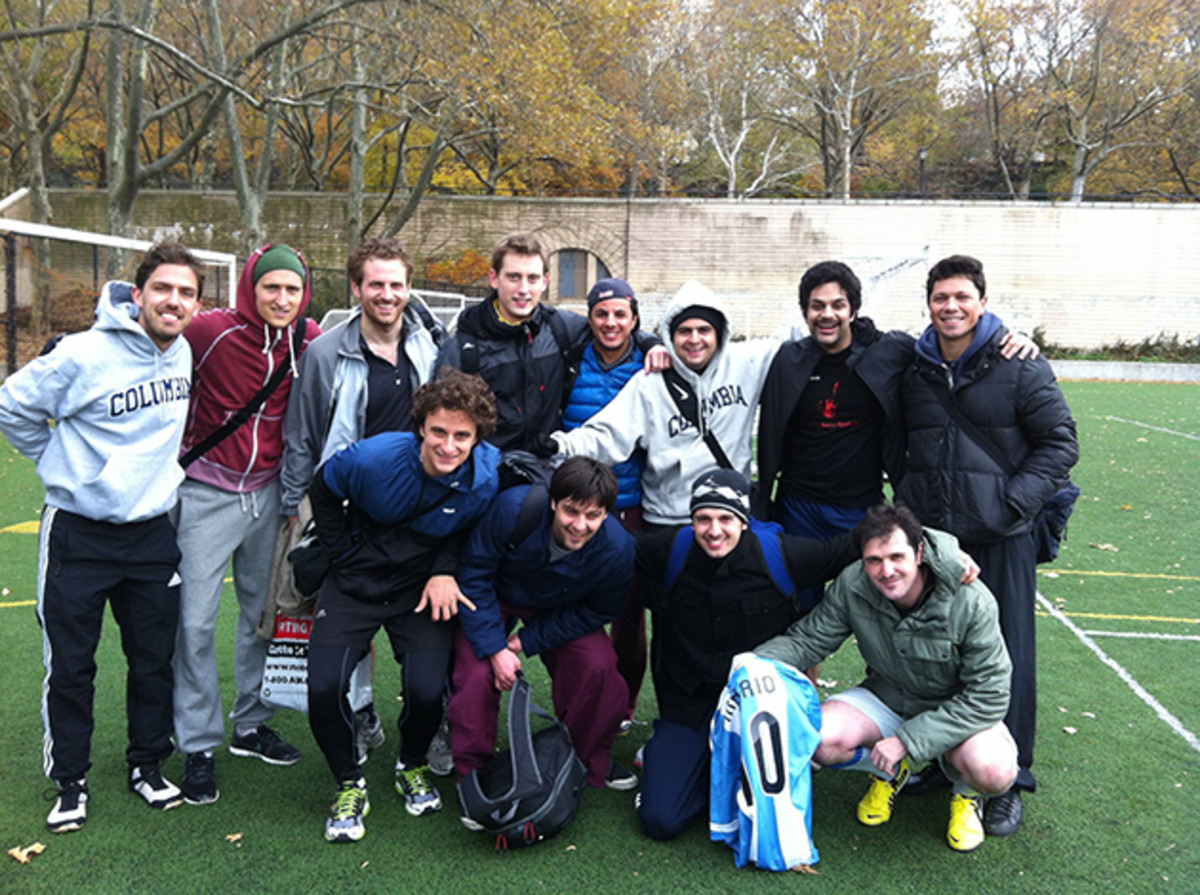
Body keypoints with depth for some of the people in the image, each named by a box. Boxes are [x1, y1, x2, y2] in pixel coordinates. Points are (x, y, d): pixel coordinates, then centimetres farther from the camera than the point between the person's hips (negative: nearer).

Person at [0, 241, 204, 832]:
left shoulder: (186, 355, 1)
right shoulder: (86, 354, -16)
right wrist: (62, 463, 0)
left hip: (152, 533, 4)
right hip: (79, 534, -4)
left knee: (155, 661, 11)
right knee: (70, 667, 6)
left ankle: (148, 765, 29)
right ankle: (70, 781, 24)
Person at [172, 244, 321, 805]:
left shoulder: (310, 341, -3)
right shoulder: (211, 331, -15)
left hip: (269, 493, 4)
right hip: (207, 493, -4)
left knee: (264, 611, 13)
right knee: (196, 621, -1)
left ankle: (251, 726, 30)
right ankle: (198, 746, 13)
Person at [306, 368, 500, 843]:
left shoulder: (489, 475, -19)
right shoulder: (373, 458, -23)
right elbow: (323, 492, -1)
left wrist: (445, 570, -12)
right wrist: (345, 558, -1)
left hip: (423, 586, 0)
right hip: (356, 581, 0)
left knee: (426, 691, -16)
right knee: (324, 686, -15)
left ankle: (412, 766, 20)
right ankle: (350, 785, 13)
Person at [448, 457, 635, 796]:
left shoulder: (617, 548, -30)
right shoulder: (514, 508, -36)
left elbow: (597, 612, -13)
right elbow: (474, 575, -23)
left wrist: (527, 641, -17)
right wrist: (495, 648, -26)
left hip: (560, 611, 1)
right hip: (497, 598, -1)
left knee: (598, 666, -17)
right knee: (477, 674, -19)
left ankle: (592, 762, 10)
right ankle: (471, 772, 5)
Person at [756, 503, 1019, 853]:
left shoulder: (971, 601, -27)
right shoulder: (852, 587, -19)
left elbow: (988, 696, -23)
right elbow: (807, 639, -9)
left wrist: (906, 740, -28)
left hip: (956, 709, -2)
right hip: (887, 698, 3)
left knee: (994, 772, -34)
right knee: (818, 739, -25)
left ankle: (966, 791, 8)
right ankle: (889, 771, 10)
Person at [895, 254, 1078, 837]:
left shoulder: (1020, 366, -3)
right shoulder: (912, 368, 9)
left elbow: (1060, 443, -2)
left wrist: (1014, 503, -11)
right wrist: (908, 502, 9)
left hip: (999, 538, -4)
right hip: (926, 533, 4)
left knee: (1006, 655, 2)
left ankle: (1009, 784, 17)